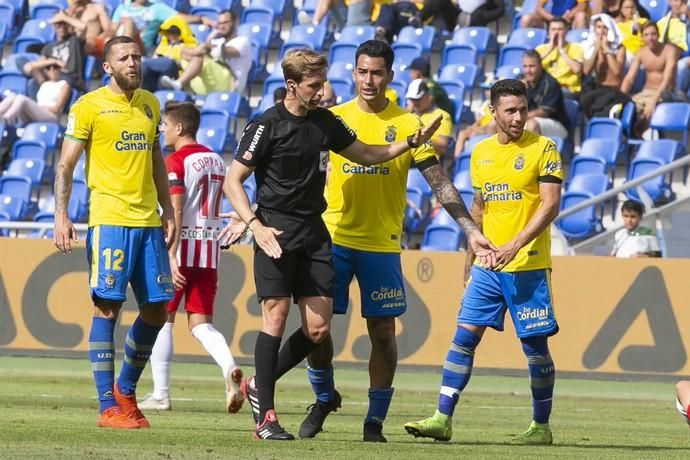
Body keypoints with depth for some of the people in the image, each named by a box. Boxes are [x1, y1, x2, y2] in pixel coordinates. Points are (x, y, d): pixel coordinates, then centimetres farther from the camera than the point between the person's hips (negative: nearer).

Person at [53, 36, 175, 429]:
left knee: (157, 309, 5)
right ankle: (108, 407, -5)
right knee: (108, 306, -7)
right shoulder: (89, 106, -3)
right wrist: (61, 215, -12)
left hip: (149, 221, 6)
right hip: (109, 219, -6)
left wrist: (168, 210, 19)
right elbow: (66, 165, -3)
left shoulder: (150, 104, 15)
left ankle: (126, 390, 24)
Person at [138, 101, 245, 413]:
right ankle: (229, 369, -22)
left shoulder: (175, 162, -9)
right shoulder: (216, 161, 13)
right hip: (210, 250, 6)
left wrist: (171, 257, -23)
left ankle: (160, 394, 6)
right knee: (200, 324, 5)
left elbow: (175, 212, -18)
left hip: (182, 248, -6)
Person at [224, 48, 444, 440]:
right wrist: (256, 225, -18)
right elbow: (232, 181, -7)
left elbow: (365, 154, 24)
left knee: (319, 328, -1)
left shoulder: (325, 122, 10)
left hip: (314, 232, 6)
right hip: (276, 230, -6)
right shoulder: (267, 126, -7)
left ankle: (259, 386, 19)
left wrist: (411, 142, 11)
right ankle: (265, 416, -3)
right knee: (277, 316, -9)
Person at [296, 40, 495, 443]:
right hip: (333, 238, 0)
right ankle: (324, 398, 22)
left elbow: (440, 183, 2)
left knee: (382, 331, 0)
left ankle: (375, 420, 9)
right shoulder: (334, 119, 4)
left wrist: (471, 230, -6)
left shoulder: (407, 125, 1)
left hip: (382, 244, 0)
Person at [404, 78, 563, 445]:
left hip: (529, 266, -5)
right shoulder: (481, 152, 11)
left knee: (535, 345, 1)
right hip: (487, 267, 5)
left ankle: (541, 426, 13)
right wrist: (470, 257, 19)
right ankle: (442, 418, -3)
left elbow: (551, 204, -12)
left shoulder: (542, 148, -6)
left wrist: (516, 244, -21)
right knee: (464, 336, -2)